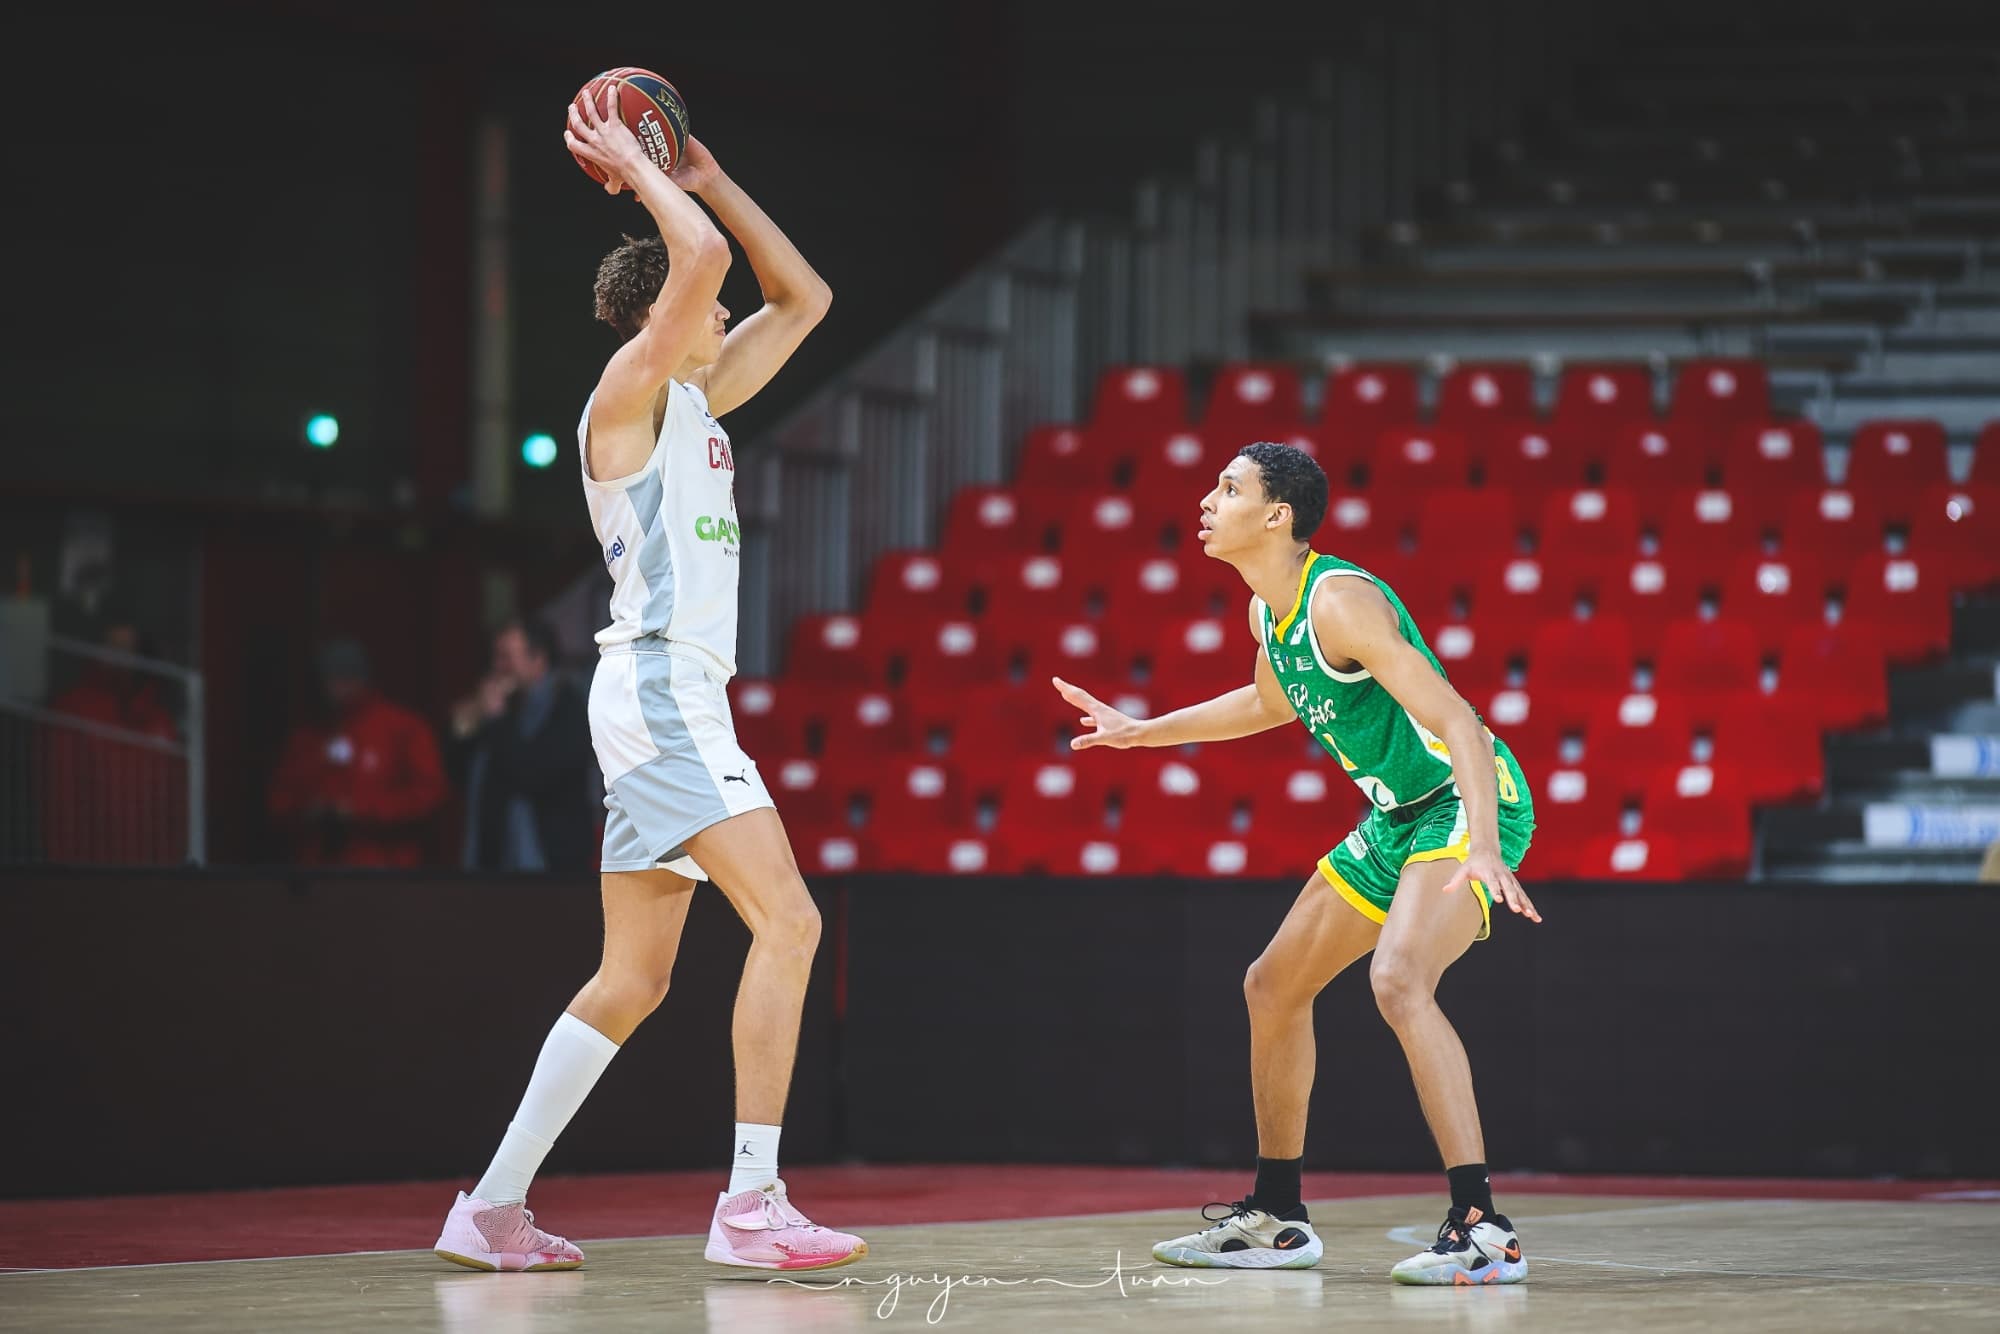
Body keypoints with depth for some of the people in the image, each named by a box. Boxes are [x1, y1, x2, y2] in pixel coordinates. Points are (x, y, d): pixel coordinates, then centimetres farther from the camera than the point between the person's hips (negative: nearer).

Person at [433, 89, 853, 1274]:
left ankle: (494, 1208, 12)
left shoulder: (699, 405, 19)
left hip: (679, 701, 10)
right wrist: (638, 172, -6)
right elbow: (702, 258, -21)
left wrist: (707, 178, 20)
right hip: (658, 690, -10)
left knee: (634, 978, 10)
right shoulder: (629, 395, -6)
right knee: (788, 921, -18)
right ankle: (752, 1205, -22)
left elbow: (804, 297, 27)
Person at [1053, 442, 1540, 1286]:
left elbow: (1456, 722, -30)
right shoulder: (1267, 612, 6)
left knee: (1399, 981, -32)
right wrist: (1140, 732, 32)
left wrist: (1483, 849, -43)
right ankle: (1276, 1219, 28)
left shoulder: (1339, 601, -23)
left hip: (1467, 803, -10)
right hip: (1397, 816, 10)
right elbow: (1274, 702, 30)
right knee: (1272, 987, 15)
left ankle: (1483, 1229, -32)